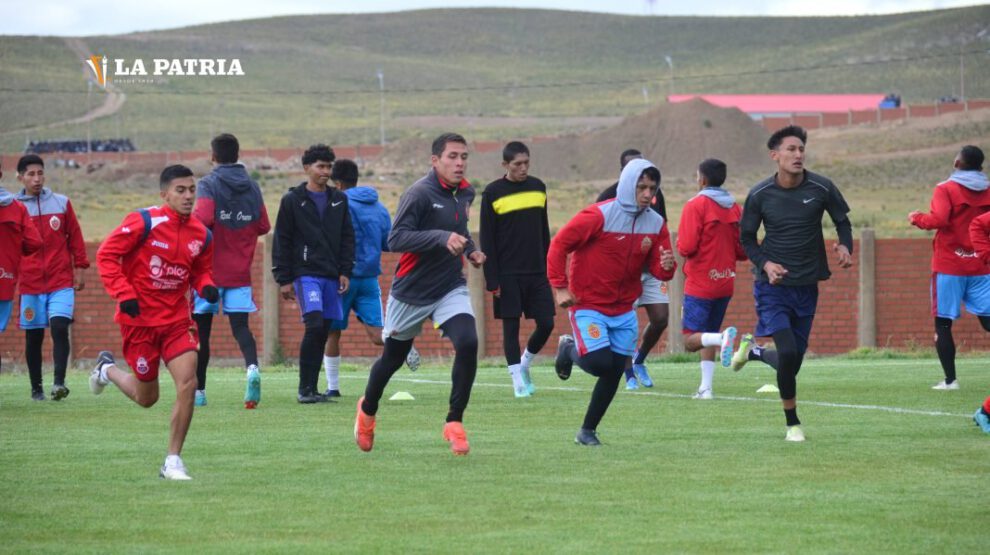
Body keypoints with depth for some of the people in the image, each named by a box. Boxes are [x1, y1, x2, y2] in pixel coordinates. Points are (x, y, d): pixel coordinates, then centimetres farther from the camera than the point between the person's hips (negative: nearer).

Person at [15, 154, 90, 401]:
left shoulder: (61, 203, 7)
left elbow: (75, 237, 10)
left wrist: (79, 270, 6)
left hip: (61, 281, 0)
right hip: (30, 284, 0)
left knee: (60, 327, -16)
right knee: (33, 336, 4)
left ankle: (59, 381, -19)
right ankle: (36, 388, 14)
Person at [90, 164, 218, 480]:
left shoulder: (201, 235, 2)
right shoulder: (144, 223, -14)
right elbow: (106, 255, -10)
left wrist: (206, 287, -6)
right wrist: (123, 294, -19)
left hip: (177, 319, 4)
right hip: (140, 319, -4)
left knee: (188, 383, -16)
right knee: (147, 398, 7)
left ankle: (173, 461, -5)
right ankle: (107, 369, 41)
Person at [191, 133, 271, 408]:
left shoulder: (208, 184, -8)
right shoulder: (253, 187, 7)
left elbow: (203, 218, -24)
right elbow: (263, 227, 10)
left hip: (210, 270, -3)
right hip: (240, 272, 3)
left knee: (201, 329, 8)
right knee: (240, 325, -1)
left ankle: (199, 391, 13)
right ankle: (252, 368, -31)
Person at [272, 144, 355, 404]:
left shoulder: (339, 200, 12)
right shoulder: (293, 200, 0)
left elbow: (347, 237, 15)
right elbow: (282, 241, 0)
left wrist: (345, 272, 5)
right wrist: (284, 279, -4)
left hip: (331, 275, 5)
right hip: (305, 273, -5)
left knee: (323, 332, 3)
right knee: (314, 325, -18)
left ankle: (312, 389, 10)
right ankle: (305, 389, -12)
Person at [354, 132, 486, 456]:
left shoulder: (465, 193, 4)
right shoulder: (419, 194, -19)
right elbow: (395, 239, -28)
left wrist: (469, 250, 7)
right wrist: (442, 238, -38)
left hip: (451, 289, 4)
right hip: (411, 292, -4)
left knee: (467, 344, -21)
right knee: (392, 358, 13)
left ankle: (454, 423, -9)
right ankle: (368, 410, 43)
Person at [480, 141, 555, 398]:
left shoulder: (538, 187, 7)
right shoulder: (493, 193, -5)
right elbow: (487, 239, -5)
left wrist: (548, 268, 11)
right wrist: (492, 279, -10)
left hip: (537, 273, 4)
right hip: (508, 275, -4)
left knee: (546, 323, 0)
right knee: (511, 326, -1)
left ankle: (524, 364, 24)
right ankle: (518, 381, 7)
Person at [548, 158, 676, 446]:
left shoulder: (656, 224, 1)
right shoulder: (599, 216, -17)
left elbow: (657, 269, 5)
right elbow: (559, 244, -12)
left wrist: (666, 267, -20)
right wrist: (560, 287, -15)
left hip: (624, 311, 6)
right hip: (588, 305, -6)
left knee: (614, 373, 5)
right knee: (599, 362, -19)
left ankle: (588, 430, 21)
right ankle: (570, 348, 16)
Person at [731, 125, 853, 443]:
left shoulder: (821, 188, -6)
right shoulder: (759, 195, -7)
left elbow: (842, 221, 9)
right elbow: (746, 237, 5)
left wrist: (845, 248, -12)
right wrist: (765, 263, -13)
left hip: (807, 286, 3)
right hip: (772, 285, -3)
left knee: (793, 362, 7)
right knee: (788, 352, -19)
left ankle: (753, 351, 42)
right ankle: (792, 424, 0)